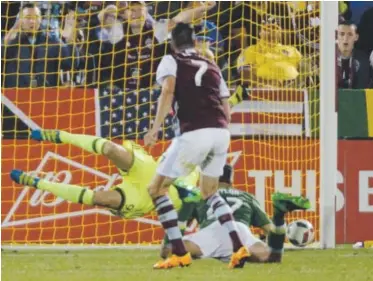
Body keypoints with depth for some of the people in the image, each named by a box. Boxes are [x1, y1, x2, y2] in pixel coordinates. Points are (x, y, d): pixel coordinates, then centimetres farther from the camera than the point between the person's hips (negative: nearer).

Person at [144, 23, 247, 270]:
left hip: (194, 133, -6)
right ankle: (238, 247, 9)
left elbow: (168, 91, -8)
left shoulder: (171, 61, 11)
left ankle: (180, 253, -2)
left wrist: (156, 128, -14)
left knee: (157, 188, 8)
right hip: (221, 133, 6)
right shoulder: (212, 67, 25)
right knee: (210, 192, 26)